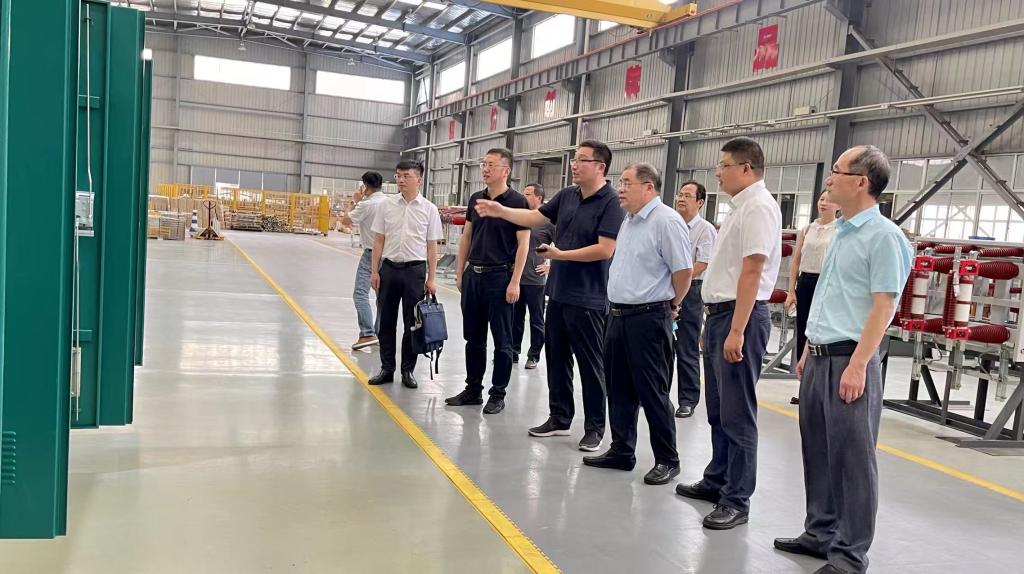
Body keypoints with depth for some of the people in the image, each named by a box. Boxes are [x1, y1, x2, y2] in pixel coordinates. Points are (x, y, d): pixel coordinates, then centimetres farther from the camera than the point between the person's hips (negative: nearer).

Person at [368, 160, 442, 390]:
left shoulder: (429, 209, -1)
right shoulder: (387, 206, 4)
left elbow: (432, 247, 0)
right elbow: (379, 240, 7)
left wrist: (431, 279, -2)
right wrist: (374, 271, 2)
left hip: (415, 269, -2)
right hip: (389, 268, 2)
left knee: (412, 323, 4)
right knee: (386, 322, 8)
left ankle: (408, 370, 16)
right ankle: (386, 369, 19)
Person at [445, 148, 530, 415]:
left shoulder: (517, 202, -8)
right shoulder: (476, 199, 10)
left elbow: (523, 244, -11)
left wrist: (514, 282, -15)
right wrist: (459, 272, 11)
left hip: (500, 276, -6)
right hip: (473, 275, 6)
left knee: (501, 340, 3)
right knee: (473, 338, 12)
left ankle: (498, 394, 12)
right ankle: (473, 389, 23)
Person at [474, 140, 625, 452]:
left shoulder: (611, 203, -14)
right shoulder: (567, 195, 8)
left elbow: (605, 249, -20)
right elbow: (535, 217, 14)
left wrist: (561, 254, -17)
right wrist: (500, 211, 4)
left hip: (587, 299, -8)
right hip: (559, 293, 8)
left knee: (590, 365, 2)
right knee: (556, 358, 14)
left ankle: (595, 427, 14)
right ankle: (559, 418, 27)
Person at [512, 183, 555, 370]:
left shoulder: (548, 222, -7)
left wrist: (551, 266, -7)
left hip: (535, 280, -5)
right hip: (515, 277, 5)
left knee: (536, 320, 6)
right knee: (515, 318, 12)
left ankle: (534, 356, 16)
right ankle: (513, 352, 22)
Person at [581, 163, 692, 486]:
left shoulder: (666, 221, -15)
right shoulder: (629, 222, 13)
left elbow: (684, 270, -15)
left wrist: (671, 305, -2)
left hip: (648, 318, -9)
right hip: (619, 315, 9)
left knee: (653, 393, -1)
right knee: (619, 389, 14)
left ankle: (667, 461, 12)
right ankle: (621, 451, 26)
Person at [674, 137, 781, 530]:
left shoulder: (758, 206, -14)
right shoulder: (740, 207, 17)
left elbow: (751, 273, -21)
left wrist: (736, 331, -24)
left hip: (740, 317, -10)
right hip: (720, 314, 10)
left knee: (736, 413, -4)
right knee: (718, 409, 18)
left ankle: (737, 501, 3)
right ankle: (717, 480, 30)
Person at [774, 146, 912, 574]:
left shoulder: (883, 236, -12)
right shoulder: (841, 233, 15)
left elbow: (883, 306, -16)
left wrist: (857, 366, -20)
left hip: (848, 362, -9)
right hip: (819, 359, 9)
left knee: (852, 460, -1)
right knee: (817, 453, 15)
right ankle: (821, 533, 27)